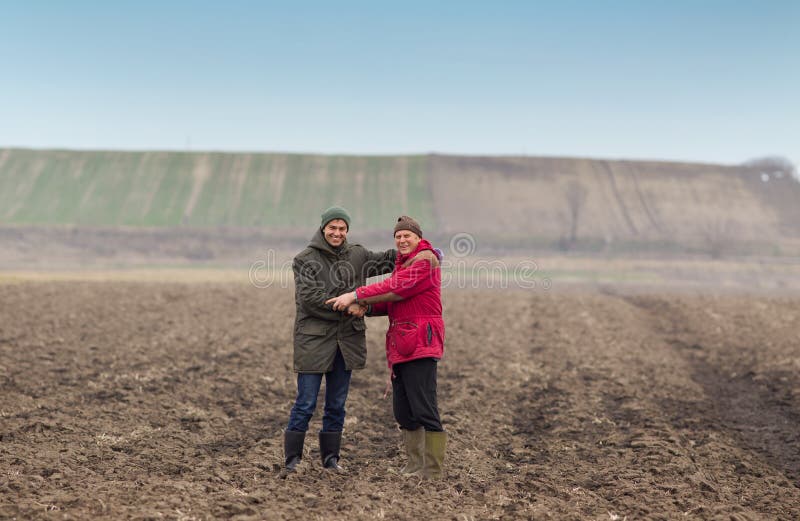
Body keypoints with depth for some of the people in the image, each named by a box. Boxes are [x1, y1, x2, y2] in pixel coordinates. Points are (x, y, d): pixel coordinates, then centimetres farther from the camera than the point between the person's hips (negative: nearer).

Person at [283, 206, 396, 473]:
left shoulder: (357, 255, 9)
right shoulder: (304, 260, -6)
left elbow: (384, 260, 18)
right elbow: (309, 297, -15)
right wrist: (345, 307, -16)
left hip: (346, 340, 5)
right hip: (313, 339, -5)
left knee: (337, 404, 12)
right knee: (305, 404, -2)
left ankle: (330, 457, 22)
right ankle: (292, 458, 8)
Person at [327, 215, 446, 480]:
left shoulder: (426, 259, -6)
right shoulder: (402, 263, 23)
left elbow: (397, 288, -18)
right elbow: (391, 301, 17)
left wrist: (355, 295, -17)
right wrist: (365, 307, -2)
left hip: (420, 344, -9)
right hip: (400, 346, 9)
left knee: (424, 409, -9)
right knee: (403, 411, 12)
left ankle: (433, 473, -5)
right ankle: (414, 465, 23)